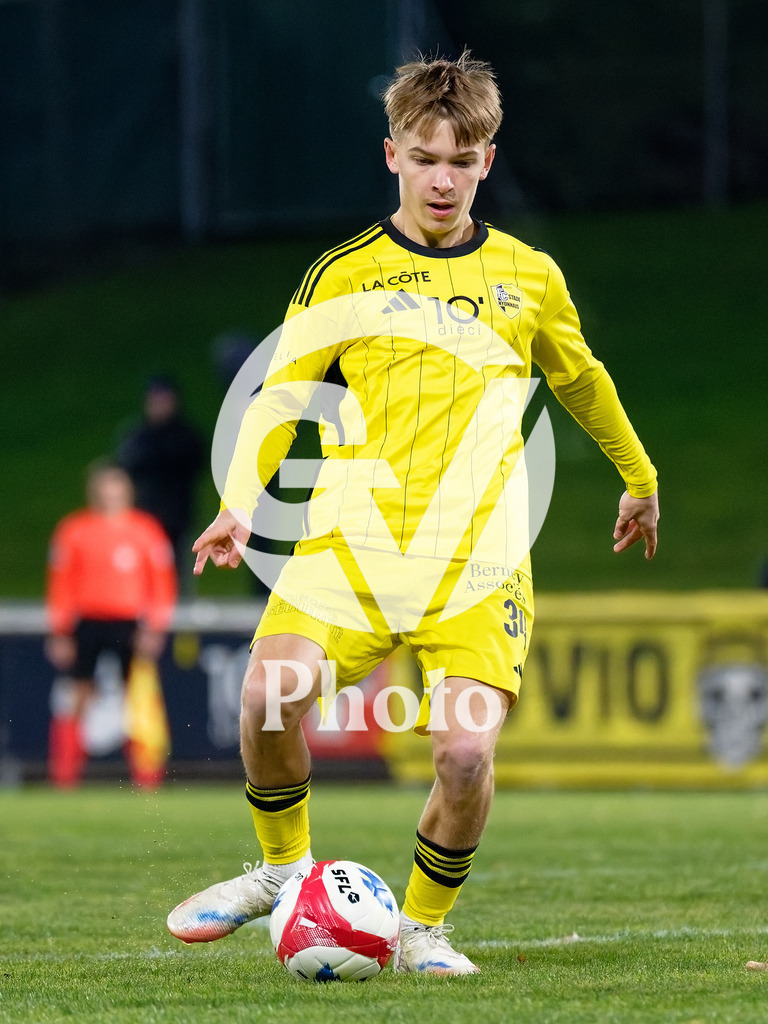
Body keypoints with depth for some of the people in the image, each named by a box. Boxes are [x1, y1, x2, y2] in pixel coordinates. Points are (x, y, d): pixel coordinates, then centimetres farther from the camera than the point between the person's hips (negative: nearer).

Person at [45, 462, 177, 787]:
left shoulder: (146, 531, 5)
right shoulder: (73, 530, 5)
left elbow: (162, 583, 5)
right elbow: (60, 585, 6)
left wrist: (155, 628, -4)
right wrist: (59, 634, 0)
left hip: (130, 624, 0)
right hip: (87, 622, 0)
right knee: (79, 695, -2)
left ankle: (145, 774, 1)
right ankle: (64, 773, 2)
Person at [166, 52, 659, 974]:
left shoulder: (528, 276, 12)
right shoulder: (345, 275, 6)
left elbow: (581, 381, 28)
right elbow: (278, 397, 6)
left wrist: (640, 478, 40)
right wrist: (241, 504, -10)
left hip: (479, 551, 1)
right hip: (356, 531, -1)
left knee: (467, 747, -18)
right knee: (269, 695, -24)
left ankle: (424, 926, 8)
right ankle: (284, 869, 5)